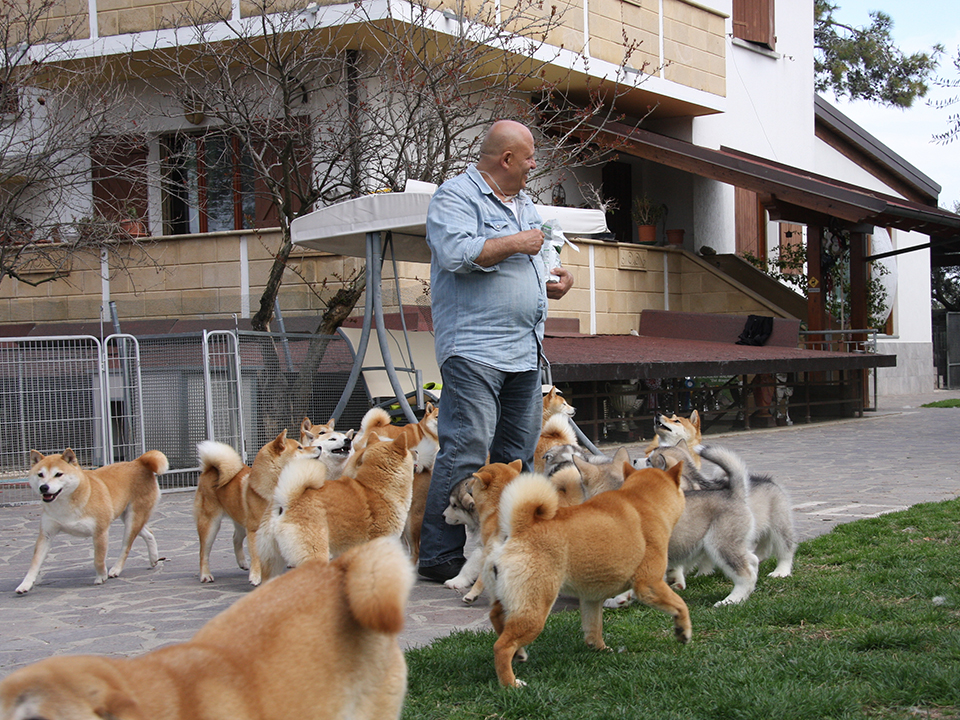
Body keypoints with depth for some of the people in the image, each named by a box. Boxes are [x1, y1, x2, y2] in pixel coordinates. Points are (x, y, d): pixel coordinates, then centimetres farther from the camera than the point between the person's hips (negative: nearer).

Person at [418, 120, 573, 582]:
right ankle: (439, 556, -10)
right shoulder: (455, 195, -5)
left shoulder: (523, 204, 23)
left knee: (517, 454, 10)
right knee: (466, 452, -13)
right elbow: (457, 253, -23)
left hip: (524, 352, 9)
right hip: (474, 349, -9)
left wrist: (554, 282, 14)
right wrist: (515, 243, -12)